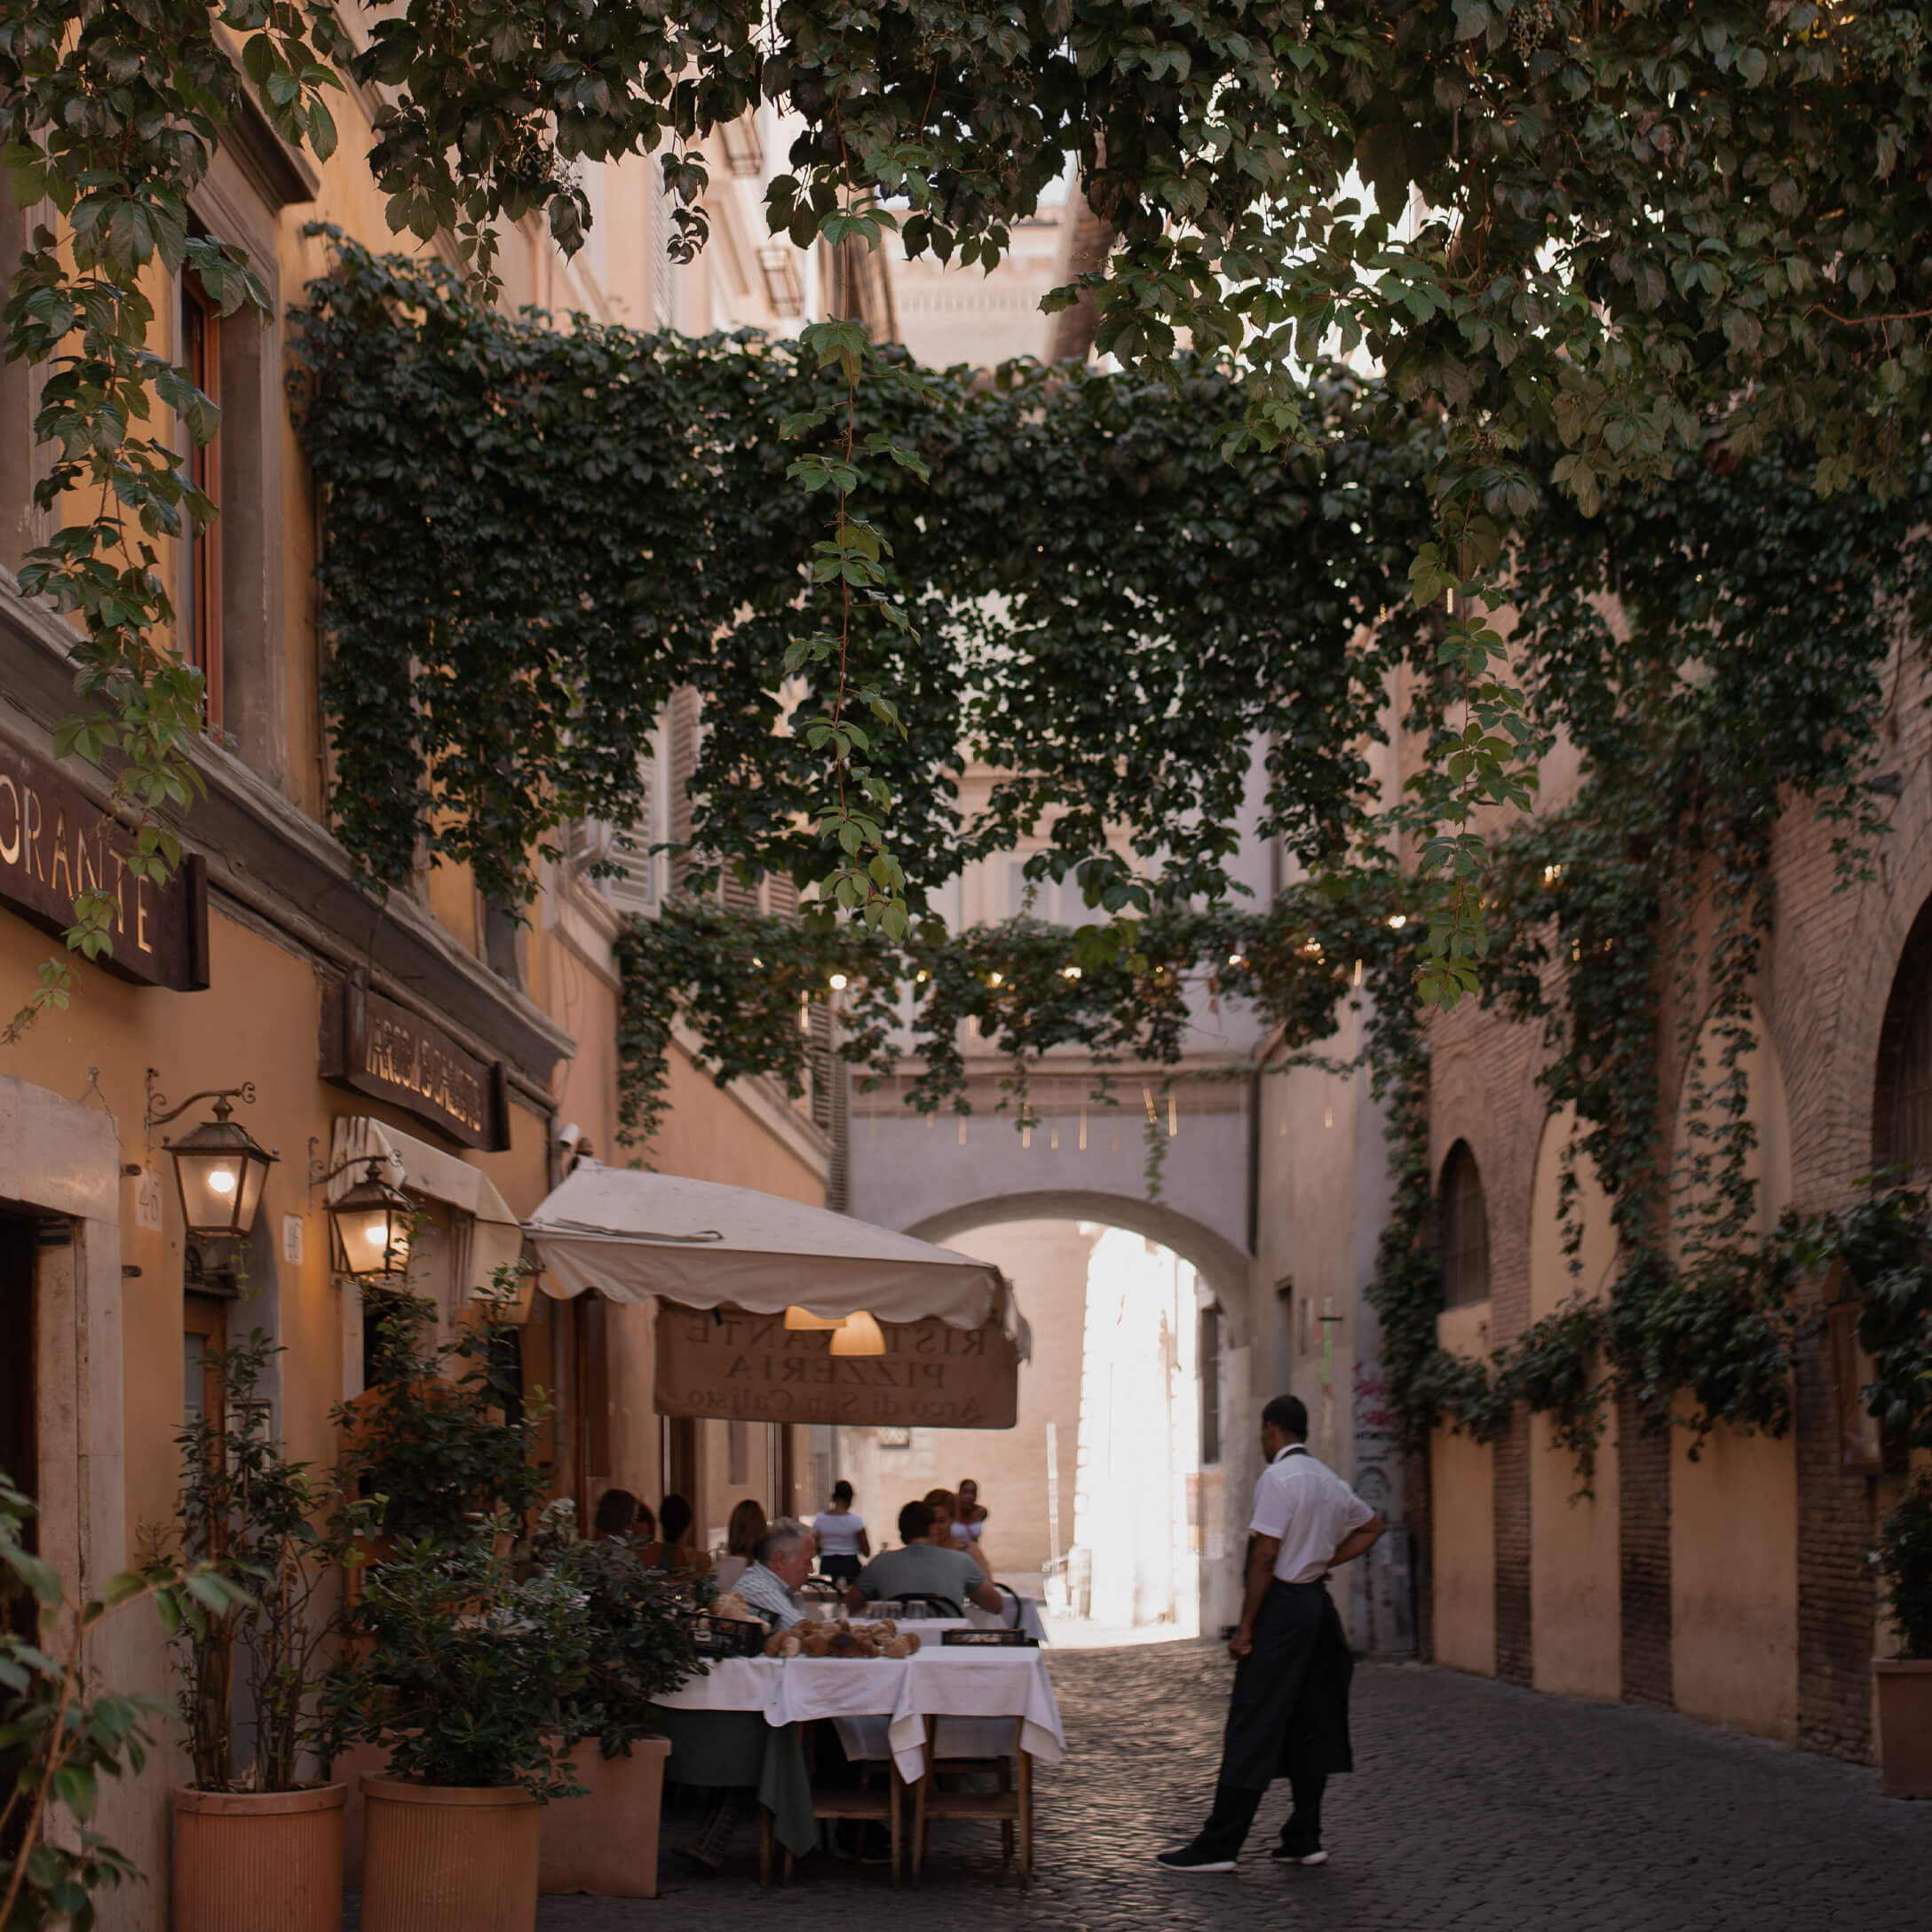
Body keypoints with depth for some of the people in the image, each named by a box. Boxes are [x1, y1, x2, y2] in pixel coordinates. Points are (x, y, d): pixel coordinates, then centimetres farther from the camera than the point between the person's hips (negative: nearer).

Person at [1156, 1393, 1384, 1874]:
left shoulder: (1278, 1478, -13)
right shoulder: (1330, 1482, 13)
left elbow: (1265, 1558, -17)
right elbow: (1371, 1526, 31)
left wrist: (1245, 1627, -15)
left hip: (1281, 1604, -8)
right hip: (1316, 1602, 9)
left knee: (1252, 1727, -8)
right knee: (1309, 1723, 11)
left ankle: (1219, 1846, -7)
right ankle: (1304, 1839, 15)